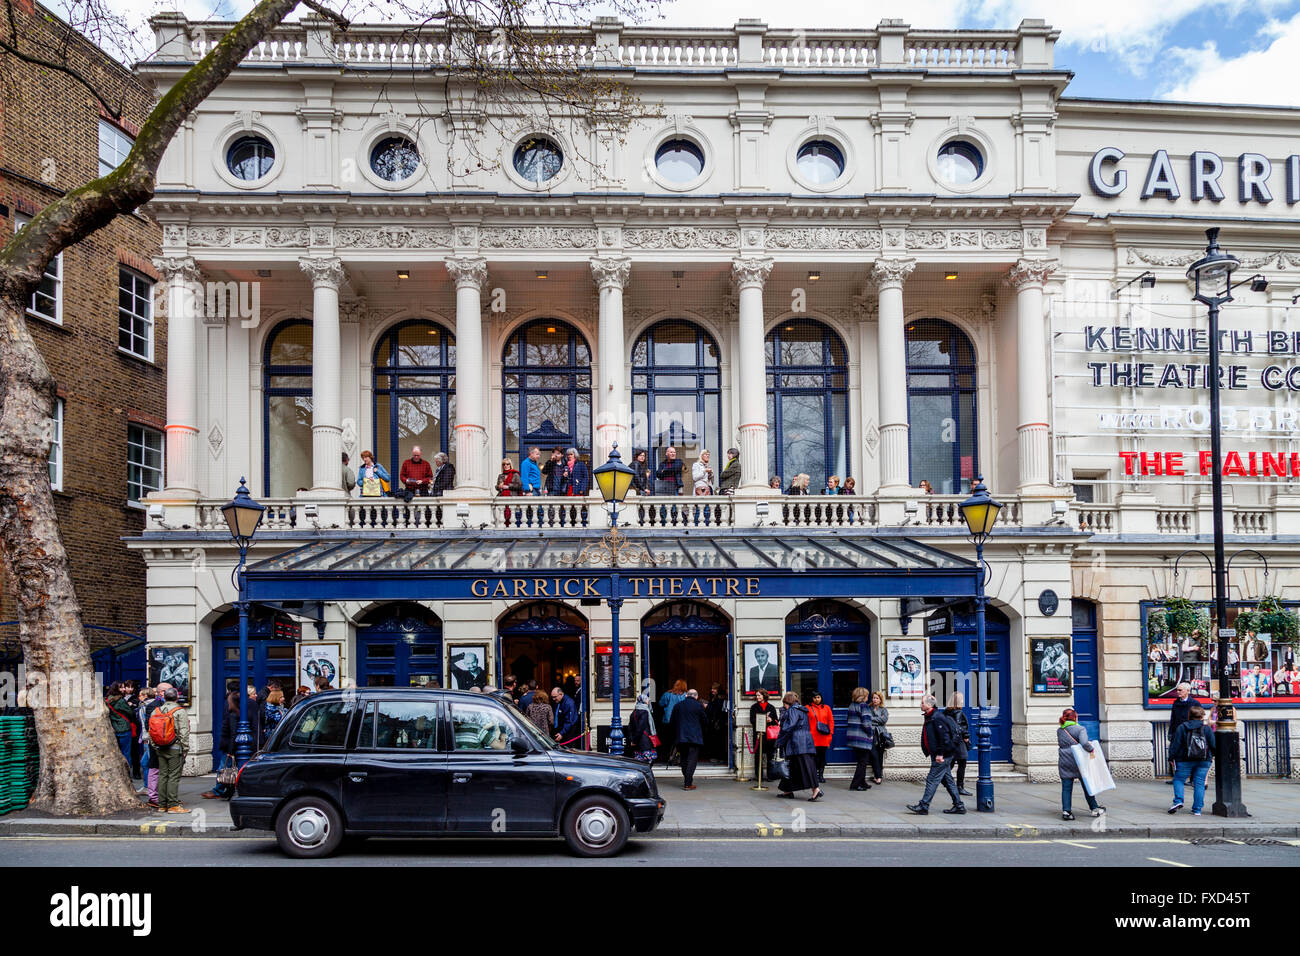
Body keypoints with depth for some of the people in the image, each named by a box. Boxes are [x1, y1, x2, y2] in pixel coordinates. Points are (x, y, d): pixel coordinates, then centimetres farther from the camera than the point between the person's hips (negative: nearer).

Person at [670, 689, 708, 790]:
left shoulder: (678, 705, 7)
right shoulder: (699, 706, -4)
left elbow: (673, 722, 11)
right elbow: (703, 721, 5)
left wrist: (675, 737, 19)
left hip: (680, 737, 4)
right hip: (694, 738, -4)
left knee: (684, 759, 15)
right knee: (692, 760, -2)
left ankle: (686, 780, 19)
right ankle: (688, 784, -8)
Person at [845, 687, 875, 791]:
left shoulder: (851, 705, 12)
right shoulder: (864, 706, -12)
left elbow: (847, 721, 17)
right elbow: (866, 723, -17)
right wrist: (870, 734, -4)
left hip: (852, 737, 8)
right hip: (862, 738, -8)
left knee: (861, 762, 17)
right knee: (863, 762, -2)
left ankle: (862, 783, 22)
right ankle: (855, 785, -5)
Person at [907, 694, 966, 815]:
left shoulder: (937, 718, -18)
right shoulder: (930, 717, 14)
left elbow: (944, 737, -24)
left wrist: (940, 754, -23)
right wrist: (937, 754, 21)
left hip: (942, 756, -10)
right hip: (941, 755, 10)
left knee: (932, 779, -7)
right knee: (947, 780, 13)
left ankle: (923, 806, -5)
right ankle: (958, 806, 17)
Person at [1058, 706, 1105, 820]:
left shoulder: (1059, 730, 7)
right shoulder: (1080, 729, -10)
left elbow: (1061, 744, 8)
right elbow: (1084, 743, -26)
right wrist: (1091, 750, -9)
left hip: (1064, 762, 3)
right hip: (1077, 761, -3)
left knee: (1066, 788, 5)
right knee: (1087, 785, 13)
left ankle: (1065, 811, -4)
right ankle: (1095, 809, 24)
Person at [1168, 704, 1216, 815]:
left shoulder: (1181, 728, -2)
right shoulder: (1206, 728, 0)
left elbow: (1176, 745, -3)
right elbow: (1213, 745, 2)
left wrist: (1172, 755, 9)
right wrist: (1212, 755, 20)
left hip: (1185, 760, -1)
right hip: (1204, 761, 1)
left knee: (1179, 779, 10)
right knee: (1199, 783, 6)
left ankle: (1178, 801, -13)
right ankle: (1197, 809, 2)